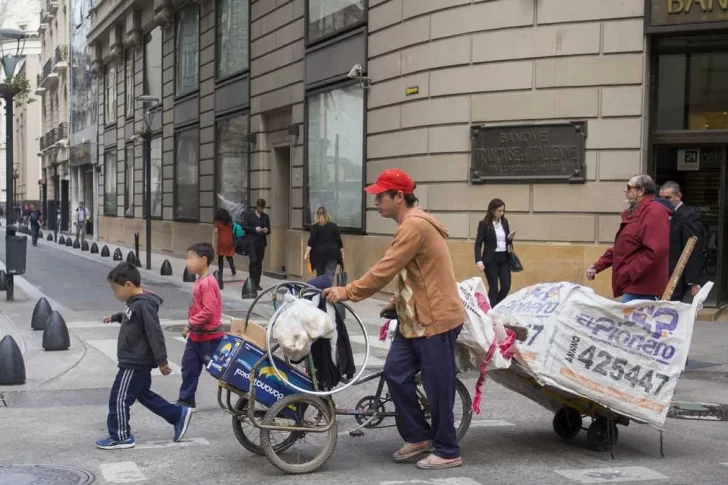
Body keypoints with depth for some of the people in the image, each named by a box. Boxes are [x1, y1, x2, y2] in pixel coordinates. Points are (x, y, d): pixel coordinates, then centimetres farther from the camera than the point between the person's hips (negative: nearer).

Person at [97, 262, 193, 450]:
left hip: (135, 363, -11)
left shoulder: (143, 305, -24)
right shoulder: (136, 303, 7)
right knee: (143, 394, 20)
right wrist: (116, 317, 42)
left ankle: (121, 437, 10)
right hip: (136, 362, 11)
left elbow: (155, 334, -25)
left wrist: (161, 361, -24)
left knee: (119, 398, -2)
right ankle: (179, 414, 25)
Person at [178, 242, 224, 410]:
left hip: (209, 337, -10)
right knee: (189, 367, 11)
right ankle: (186, 401, 19)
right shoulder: (200, 281, 9)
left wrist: (190, 324, -21)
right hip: (196, 335, 10)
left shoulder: (208, 283, -22)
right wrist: (191, 326, 9)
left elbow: (208, 311, -28)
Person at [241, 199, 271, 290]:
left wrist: (266, 231, -8)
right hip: (251, 242, -4)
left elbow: (269, 230, 15)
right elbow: (243, 226, -5)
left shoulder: (266, 216, 13)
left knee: (259, 263, 4)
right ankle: (252, 282, -4)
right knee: (253, 261, -14)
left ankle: (257, 283, 10)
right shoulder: (248, 214, 1)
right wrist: (254, 229, -18)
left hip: (261, 242, 4)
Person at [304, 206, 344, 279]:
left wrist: (307, 254, -7)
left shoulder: (315, 227, -2)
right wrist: (342, 255, 10)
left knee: (320, 275, 12)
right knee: (330, 276, -7)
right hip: (332, 253, 0)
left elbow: (311, 241, -8)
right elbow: (339, 241, 4)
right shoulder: (334, 226, 4)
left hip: (319, 253, 0)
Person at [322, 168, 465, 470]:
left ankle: (448, 452, 12)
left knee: (437, 388, -1)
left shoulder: (415, 225, -20)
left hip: (435, 319, -10)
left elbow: (385, 270, -23)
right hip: (415, 319, 10)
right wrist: (398, 301, 11)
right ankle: (418, 437, 21)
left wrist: (347, 292, -18)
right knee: (395, 374, 9)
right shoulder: (411, 225, 14)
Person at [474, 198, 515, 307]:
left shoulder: (505, 222, 8)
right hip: (491, 259, -5)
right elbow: (478, 244, -11)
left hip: (504, 258, 5)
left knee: (506, 286, 3)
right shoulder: (484, 224, -9)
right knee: (493, 288, -2)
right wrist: (479, 261, -22)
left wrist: (510, 238, -7)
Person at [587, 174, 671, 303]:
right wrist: (597, 266, 17)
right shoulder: (634, 213, 20)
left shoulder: (654, 212, -13)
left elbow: (656, 251, -24)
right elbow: (621, 249, 26)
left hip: (641, 288, -10)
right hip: (634, 287, 10)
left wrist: (628, 275, -21)